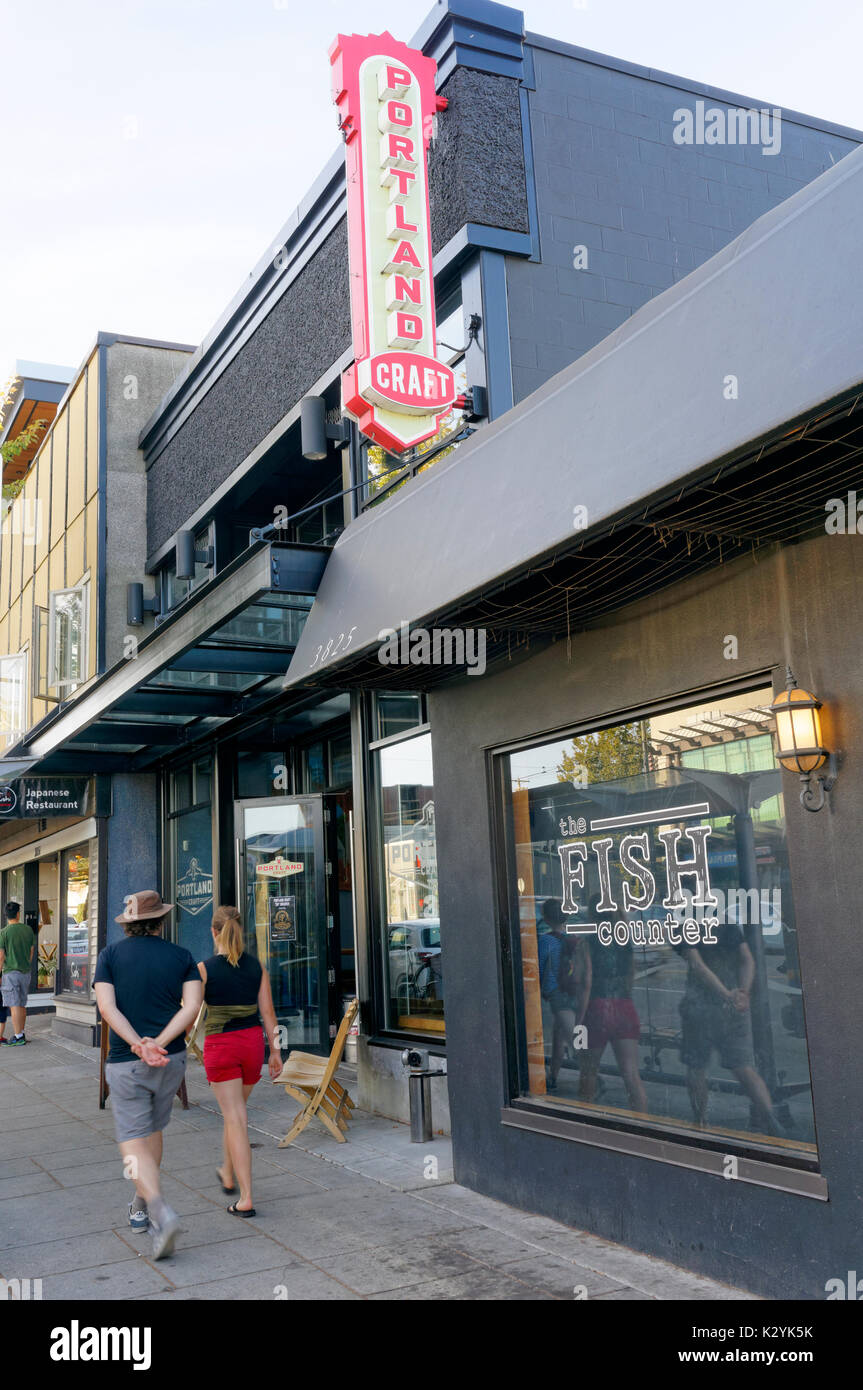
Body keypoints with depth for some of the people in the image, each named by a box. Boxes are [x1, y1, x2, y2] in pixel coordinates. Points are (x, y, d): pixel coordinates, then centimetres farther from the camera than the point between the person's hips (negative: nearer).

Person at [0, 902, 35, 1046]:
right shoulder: (28, 930, 5)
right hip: (26, 972, 5)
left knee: (14, 1005, -4)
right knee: (22, 1005, 14)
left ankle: (18, 1037, -6)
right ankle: (21, 1034, 21)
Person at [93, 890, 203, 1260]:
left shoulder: (110, 955, -1)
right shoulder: (181, 956, 2)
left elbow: (106, 1007, -13)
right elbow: (192, 1005, -10)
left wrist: (139, 1045, -18)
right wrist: (158, 1044, -15)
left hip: (126, 1061, -3)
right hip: (172, 1059, 3)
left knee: (133, 1141, -1)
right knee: (153, 1128, 22)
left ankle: (160, 1211, -20)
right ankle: (141, 1206, 32)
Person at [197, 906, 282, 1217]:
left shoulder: (204, 968, -9)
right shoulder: (256, 966, 1)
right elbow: (268, 1011, 2)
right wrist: (275, 1051, 8)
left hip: (220, 1045, -4)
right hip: (252, 1041, 4)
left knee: (236, 1119, -1)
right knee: (235, 1111, 25)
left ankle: (246, 1200, -3)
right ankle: (228, 1174, 44)